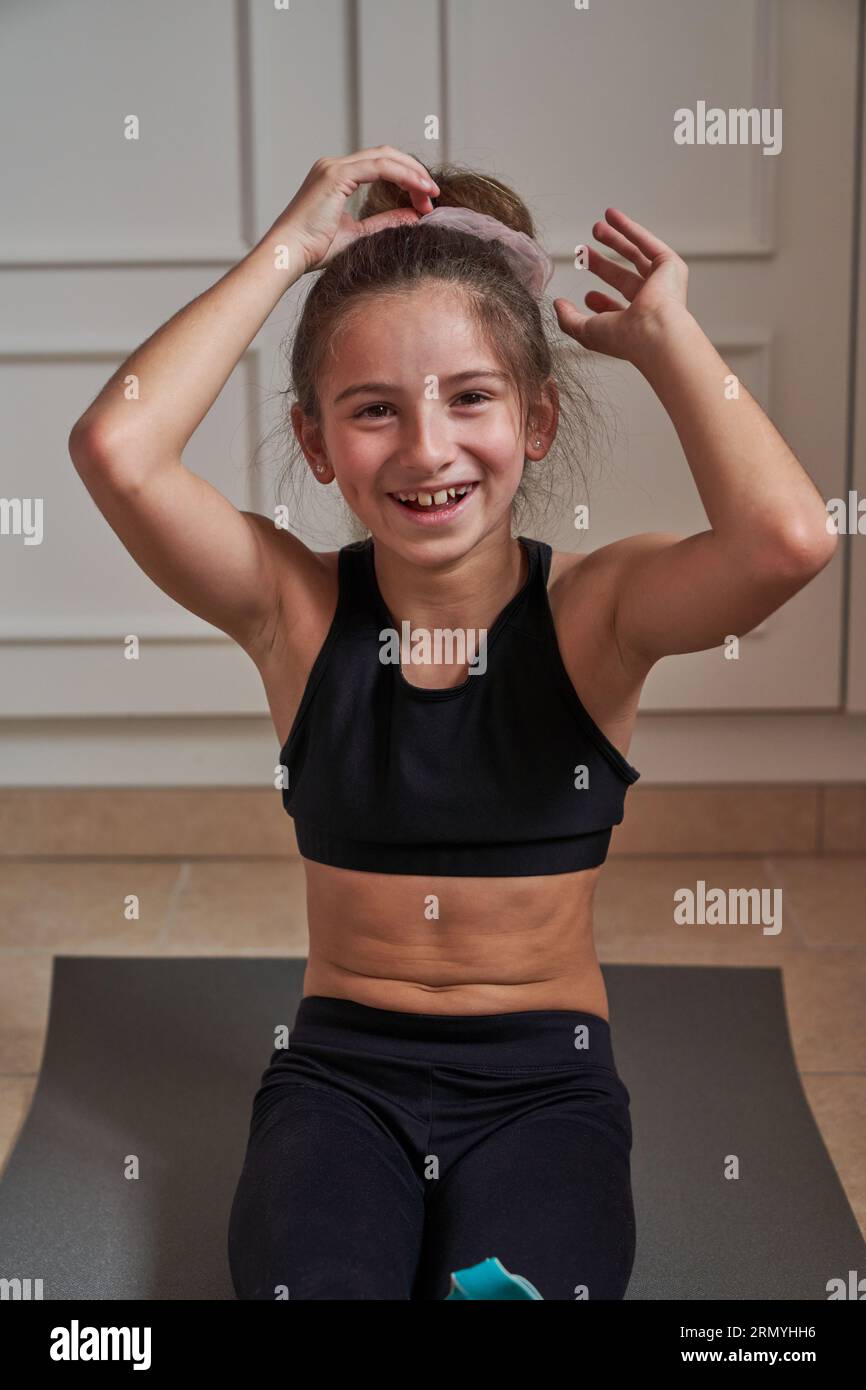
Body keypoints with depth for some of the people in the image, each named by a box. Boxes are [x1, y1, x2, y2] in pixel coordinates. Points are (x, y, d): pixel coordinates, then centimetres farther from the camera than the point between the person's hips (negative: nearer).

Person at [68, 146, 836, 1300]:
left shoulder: (596, 609, -8)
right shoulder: (297, 609, -6)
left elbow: (788, 535, -30)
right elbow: (116, 449, -23)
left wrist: (662, 331, -15)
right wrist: (287, 253, -13)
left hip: (544, 1082, 0)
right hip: (340, 1072, 1)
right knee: (314, 1278, -27)